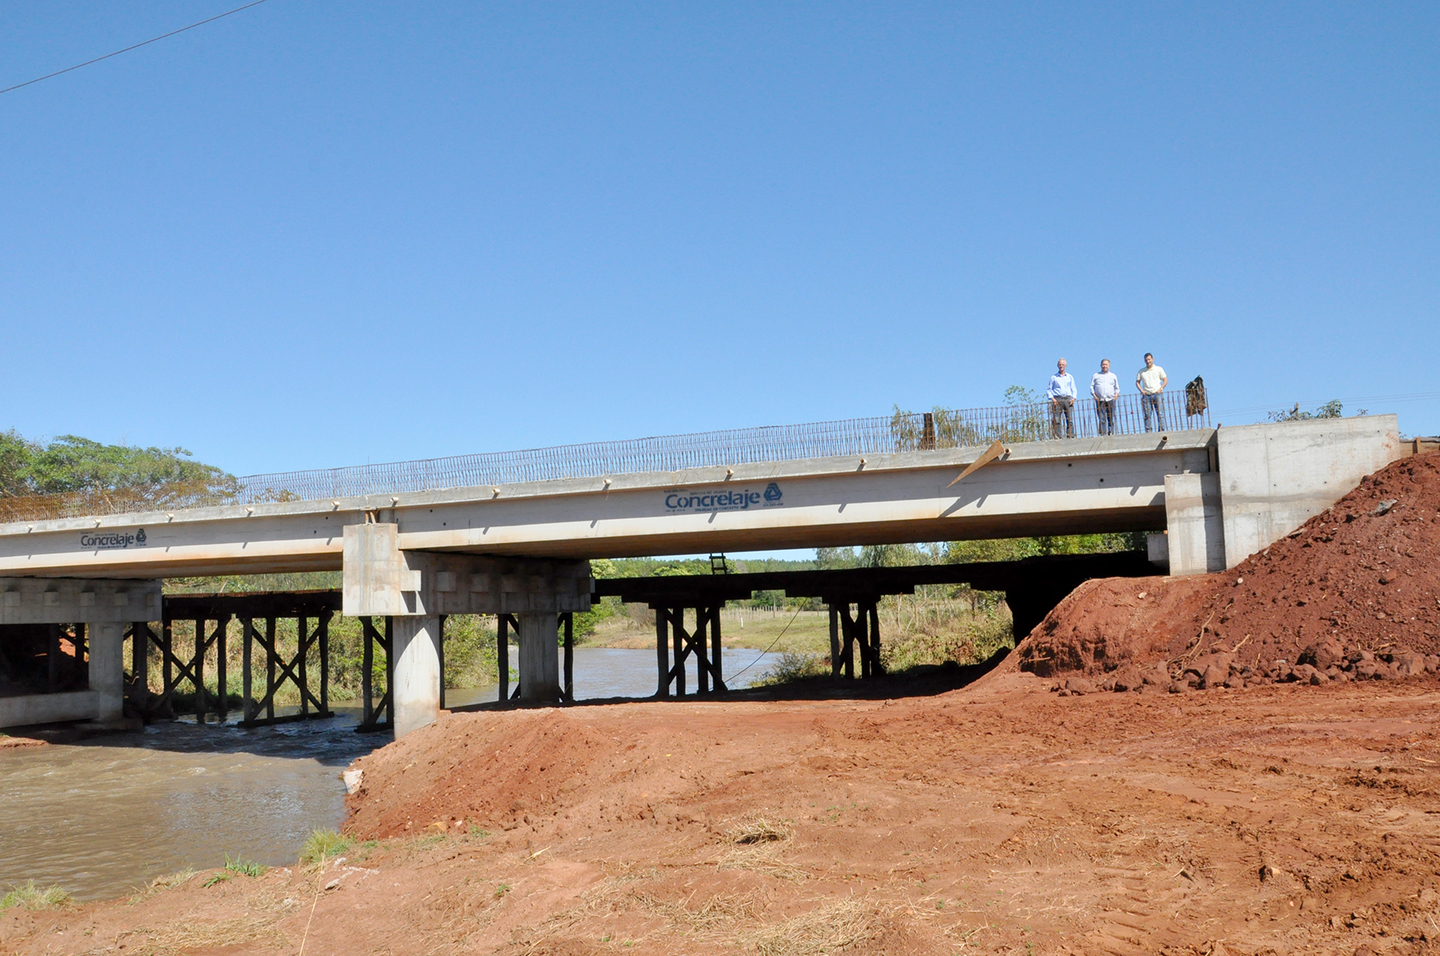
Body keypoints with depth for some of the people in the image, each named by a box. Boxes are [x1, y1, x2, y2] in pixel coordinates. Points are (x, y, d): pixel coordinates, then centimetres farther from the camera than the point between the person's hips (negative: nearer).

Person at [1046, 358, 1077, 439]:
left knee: (1070, 420, -7)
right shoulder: (1053, 377, 14)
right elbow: (1048, 389, 11)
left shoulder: (1070, 377, 19)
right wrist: (1052, 398, -5)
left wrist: (1073, 398, -1)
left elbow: (1073, 389, 16)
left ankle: (1070, 436, -8)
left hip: (1068, 399, 1)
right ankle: (1057, 436, -13)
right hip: (1057, 399, -1)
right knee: (1056, 420, -11)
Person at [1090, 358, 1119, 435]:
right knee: (1101, 419, -10)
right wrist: (1094, 395, -4)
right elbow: (1091, 387, 11)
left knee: (1111, 419, -2)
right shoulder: (1096, 376, 14)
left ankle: (1111, 433, 3)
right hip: (1100, 400, -1)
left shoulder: (1113, 376, 19)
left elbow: (1117, 388, 20)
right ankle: (1103, 434, -12)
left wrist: (1116, 395, 2)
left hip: (1110, 400, 1)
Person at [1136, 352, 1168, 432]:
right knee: (1147, 415, -3)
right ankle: (1148, 431, -1)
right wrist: (1141, 390, -1)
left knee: (1160, 413, -5)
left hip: (1156, 394, -1)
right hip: (1146, 395, 1)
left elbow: (1165, 380, 8)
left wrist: (1161, 388, -7)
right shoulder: (1141, 371, 12)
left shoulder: (1158, 369, 8)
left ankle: (1161, 430, -3)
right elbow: (1137, 382, 16)